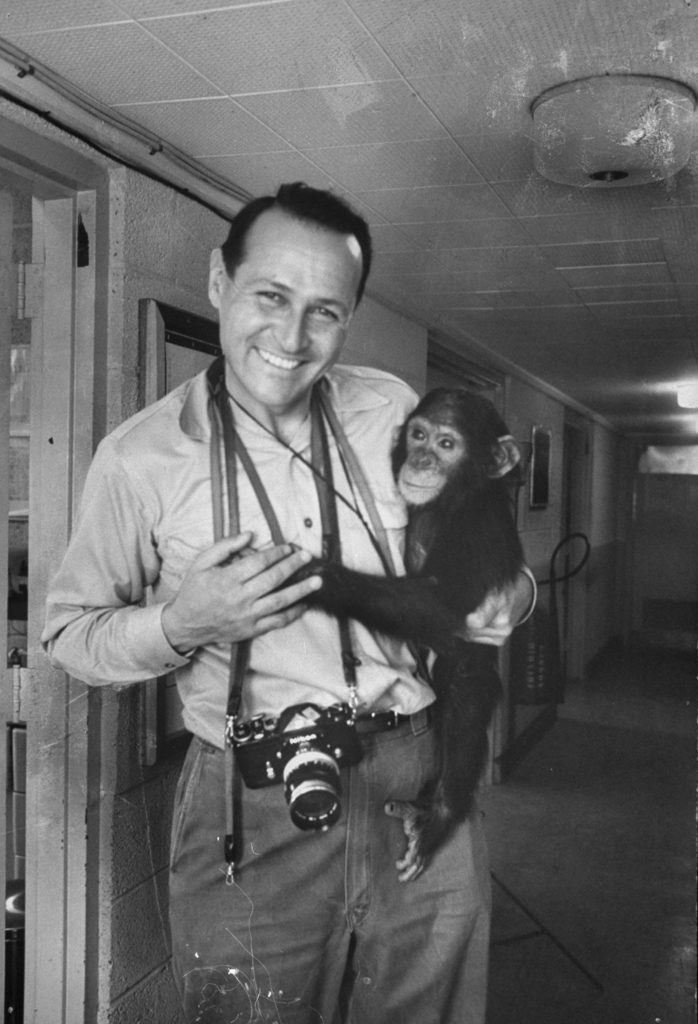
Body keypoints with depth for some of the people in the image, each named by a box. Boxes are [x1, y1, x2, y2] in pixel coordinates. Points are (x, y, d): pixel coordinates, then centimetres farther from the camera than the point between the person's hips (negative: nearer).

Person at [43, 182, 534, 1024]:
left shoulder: (395, 410, 1)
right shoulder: (139, 458, -8)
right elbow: (68, 631, 1)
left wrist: (497, 598, -7)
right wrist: (181, 624, -17)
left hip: (419, 790, 3)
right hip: (251, 824, -2)